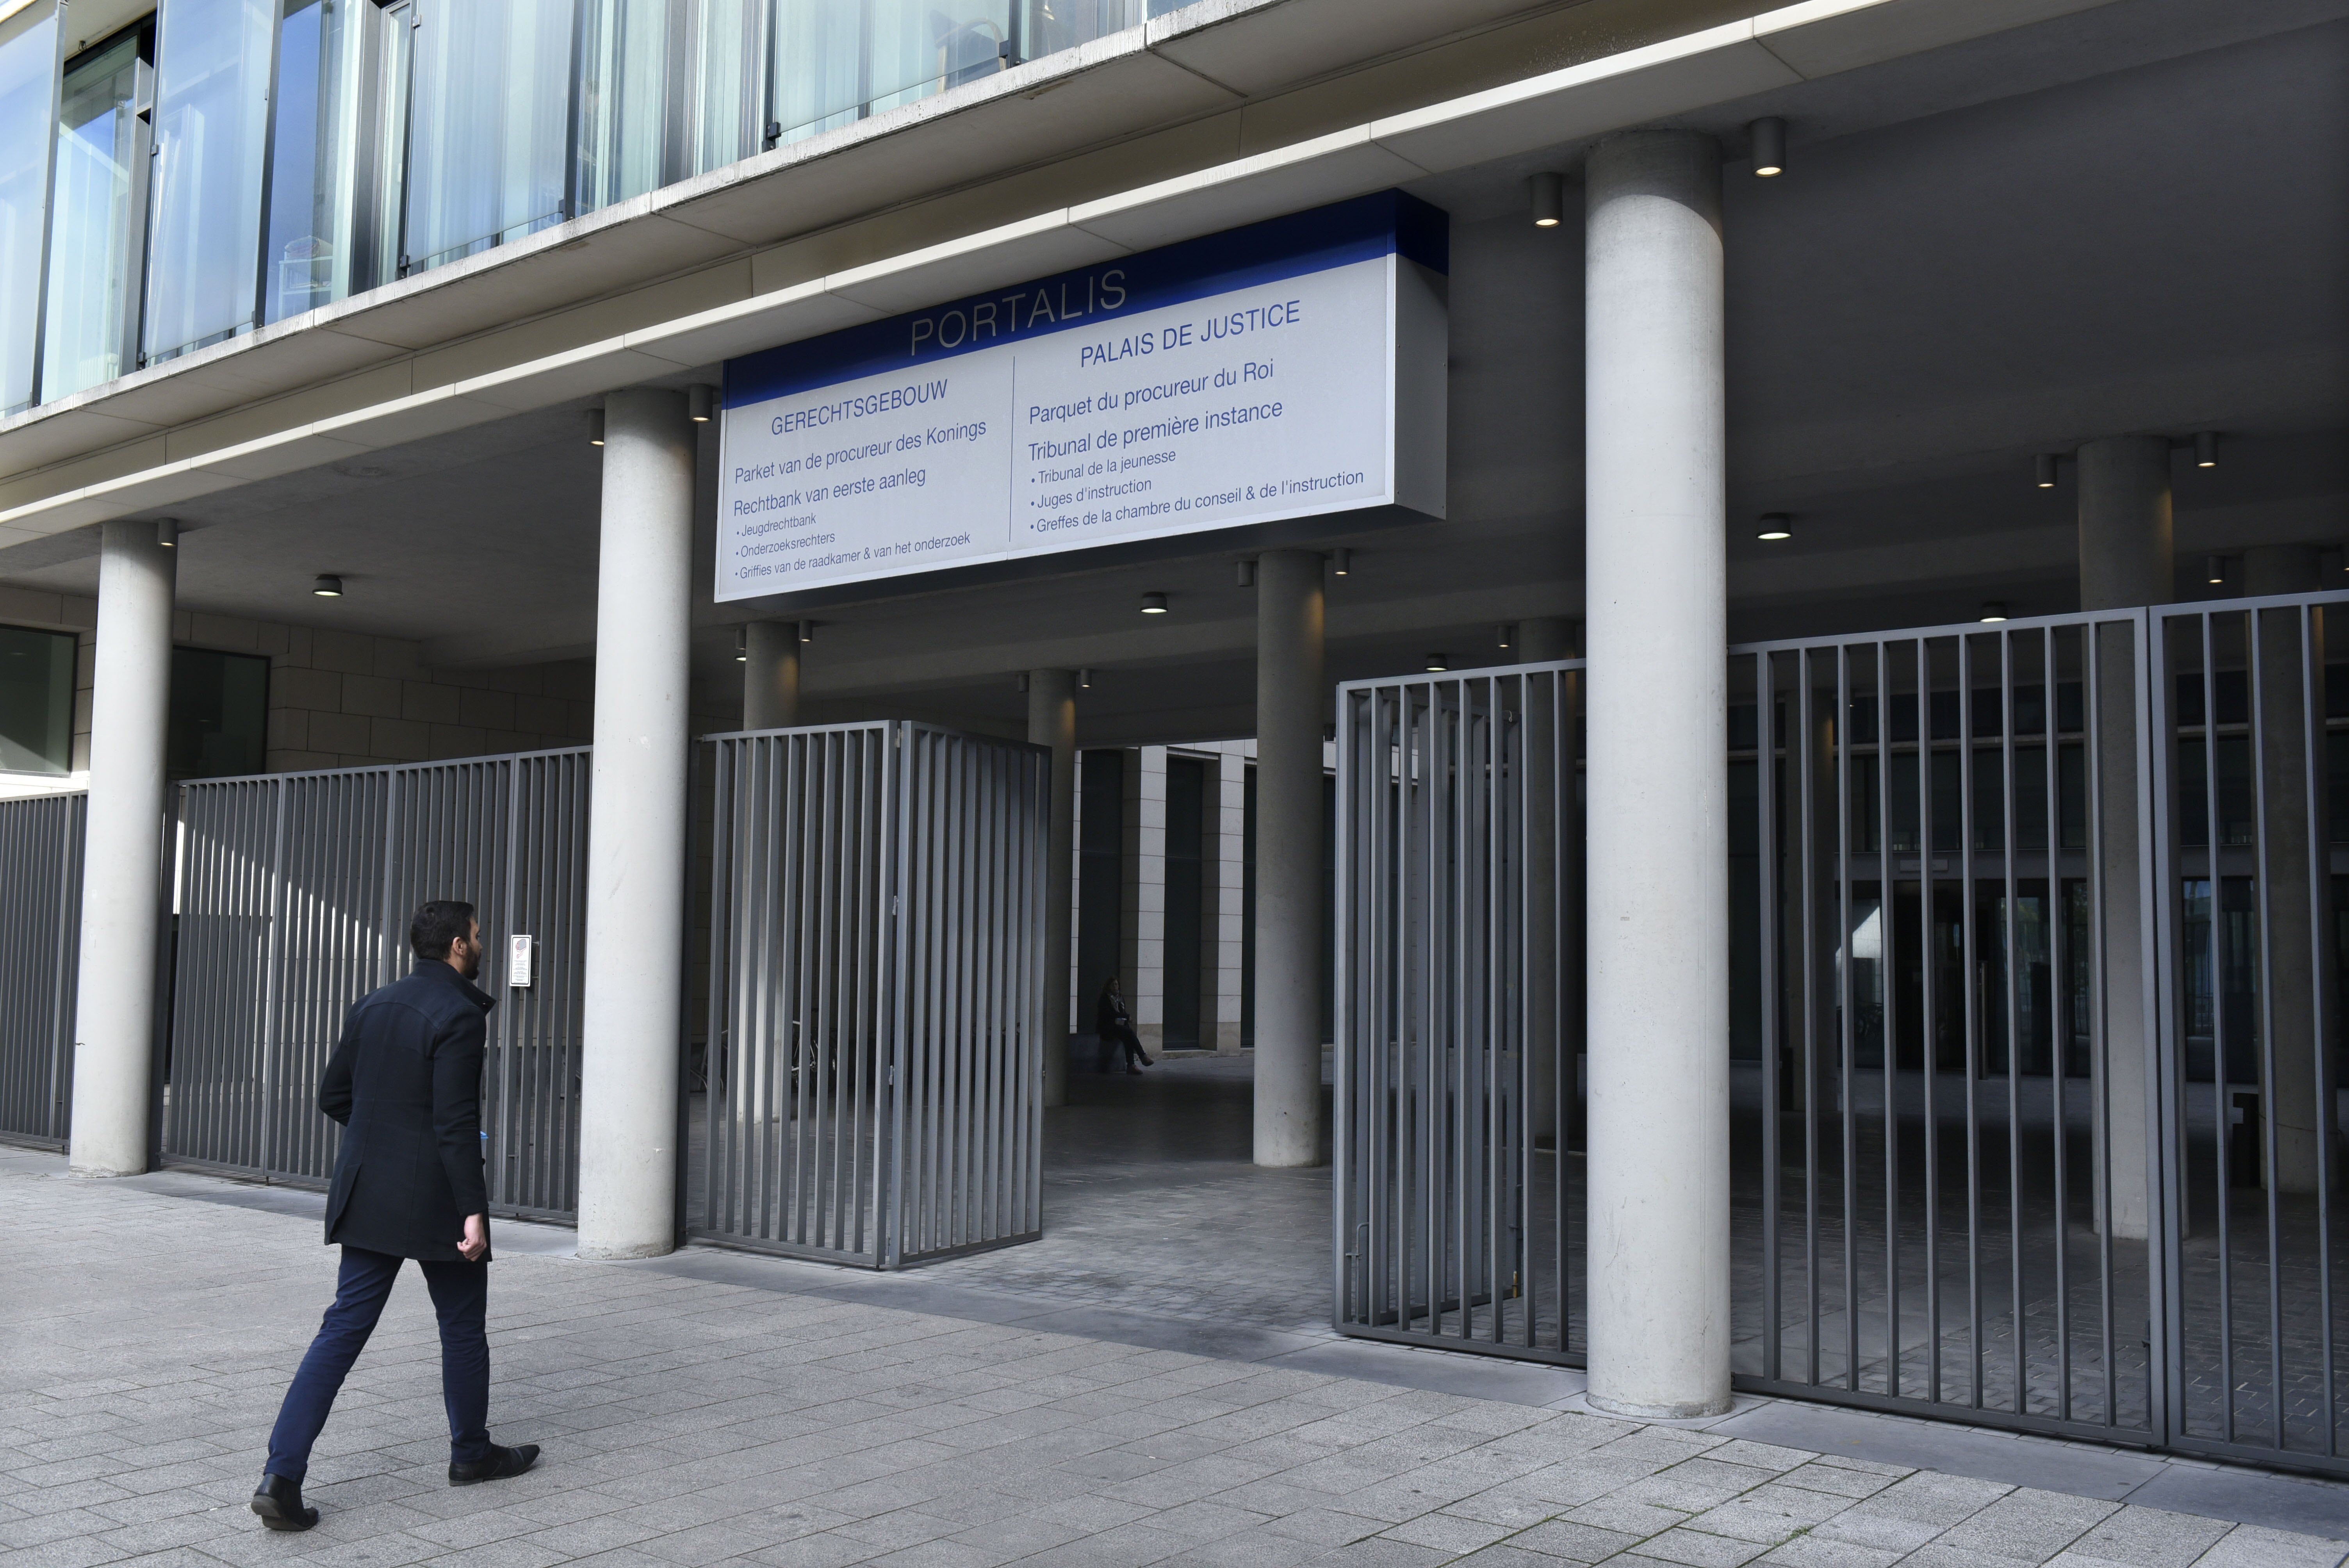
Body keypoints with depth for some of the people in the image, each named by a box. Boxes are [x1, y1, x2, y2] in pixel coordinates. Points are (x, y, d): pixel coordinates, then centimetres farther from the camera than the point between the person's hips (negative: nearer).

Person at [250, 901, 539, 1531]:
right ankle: (472, 1453, 28)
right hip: (433, 1199, -7)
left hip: (367, 1193, 7)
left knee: (345, 1326, 6)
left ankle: (282, 1475, -2)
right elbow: (455, 1123, -21)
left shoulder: (373, 1006, 8)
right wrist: (473, 1211, -19)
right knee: (462, 1325, 12)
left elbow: (333, 1096, 13)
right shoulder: (458, 1015, -16)